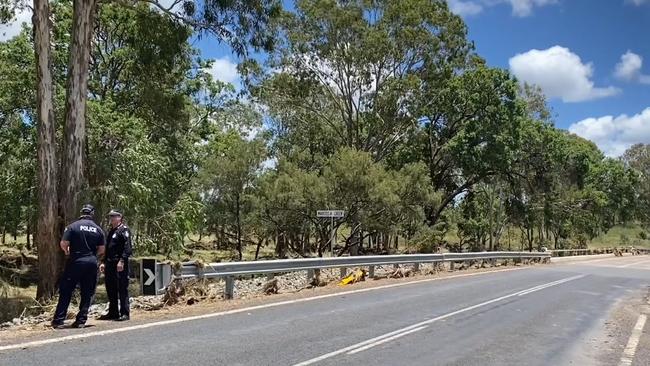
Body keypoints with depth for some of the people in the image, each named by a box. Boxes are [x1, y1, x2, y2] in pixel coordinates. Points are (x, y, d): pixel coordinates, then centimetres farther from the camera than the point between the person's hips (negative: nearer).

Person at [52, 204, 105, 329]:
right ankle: (81, 321, 9)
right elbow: (101, 250, 7)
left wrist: (67, 252, 11)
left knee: (66, 292, 4)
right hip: (92, 263, 3)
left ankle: (58, 321, 4)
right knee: (87, 293, 9)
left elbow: (63, 244, -9)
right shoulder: (98, 229, 6)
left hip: (75, 262, -2)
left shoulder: (73, 226, -4)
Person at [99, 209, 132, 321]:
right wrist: (104, 262, 19)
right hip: (110, 264, 9)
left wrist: (122, 261, -24)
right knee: (110, 288, 12)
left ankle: (125, 313, -1)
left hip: (120, 265, -9)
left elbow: (127, 247, -17)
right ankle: (113, 313, 21)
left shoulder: (124, 230, -7)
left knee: (122, 289, -6)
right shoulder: (111, 231, 20)